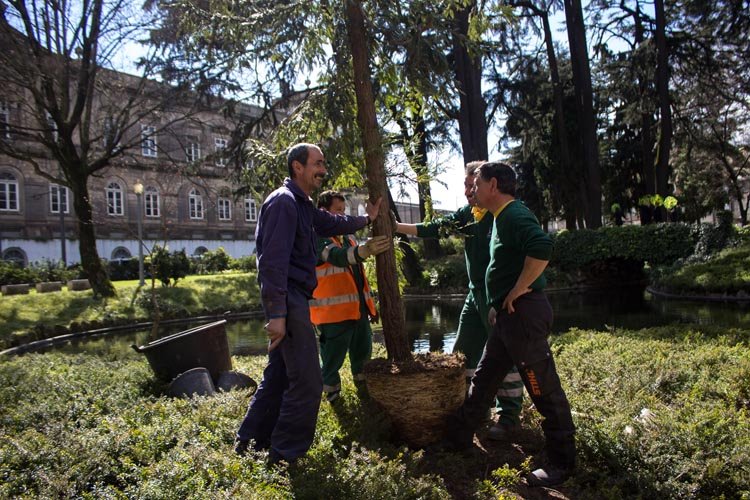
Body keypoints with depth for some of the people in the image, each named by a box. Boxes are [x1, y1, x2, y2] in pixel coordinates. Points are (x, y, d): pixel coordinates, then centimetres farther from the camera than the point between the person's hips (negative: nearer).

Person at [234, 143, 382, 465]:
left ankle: (249, 443, 29)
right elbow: (273, 260, -21)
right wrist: (276, 314, -24)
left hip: (292, 300, 10)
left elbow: (330, 223, 37)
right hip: (288, 301, -10)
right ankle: (284, 456, 9)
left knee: (279, 375, 17)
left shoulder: (302, 205, 17)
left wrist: (365, 219, 44)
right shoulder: (284, 201, -14)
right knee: (307, 383, -4)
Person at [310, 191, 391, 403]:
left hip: (358, 308, 8)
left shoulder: (349, 238, 16)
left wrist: (370, 304, 22)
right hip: (334, 313, -8)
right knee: (333, 360, 0)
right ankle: (331, 392, 17)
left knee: (363, 354, 18)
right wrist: (366, 250, -51)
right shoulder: (318, 238, -11)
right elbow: (337, 256, -32)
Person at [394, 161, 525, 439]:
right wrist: (395, 226, 2)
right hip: (476, 294, 9)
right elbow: (434, 228, 9)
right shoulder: (468, 214, 9)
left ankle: (510, 415, 15)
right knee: (464, 353, 14)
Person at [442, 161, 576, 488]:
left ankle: (562, 463, 16)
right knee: (483, 379, 18)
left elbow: (542, 247, -33)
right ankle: (457, 438, 31)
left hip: (524, 313, -11)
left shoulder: (514, 214, -15)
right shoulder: (502, 217, 17)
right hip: (509, 316, 11)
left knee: (544, 390, 2)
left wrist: (518, 291, -24)